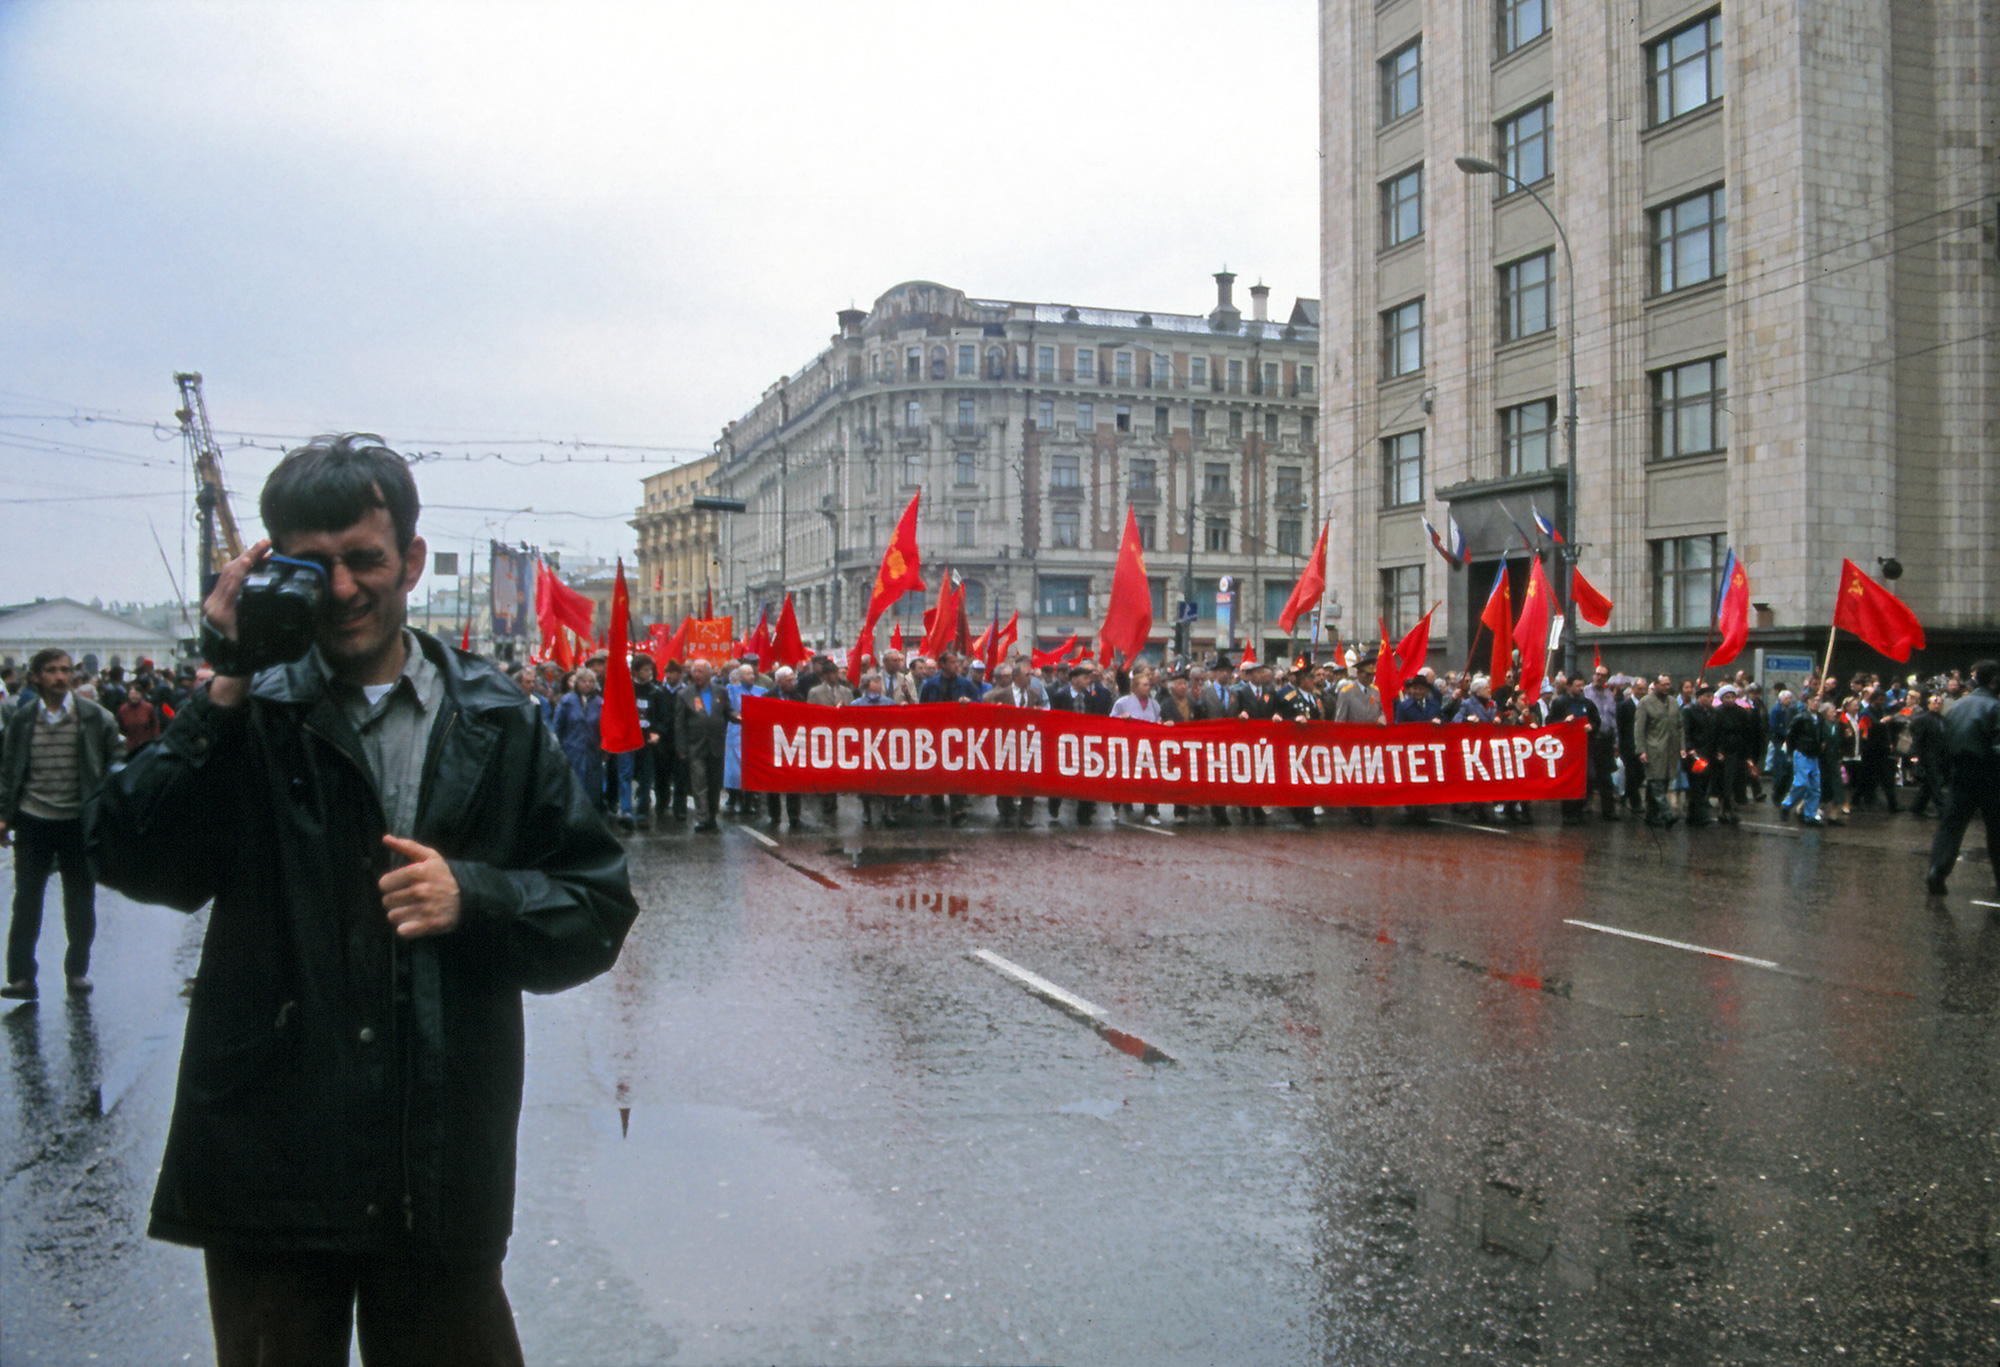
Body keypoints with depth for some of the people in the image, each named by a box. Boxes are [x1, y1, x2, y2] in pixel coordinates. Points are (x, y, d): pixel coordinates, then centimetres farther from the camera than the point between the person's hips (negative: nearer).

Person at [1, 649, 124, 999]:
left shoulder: (95, 718, -3)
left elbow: (116, 763, 2)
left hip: (79, 822, 0)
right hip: (33, 822, 1)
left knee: (80, 901, 9)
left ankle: (77, 969, 23)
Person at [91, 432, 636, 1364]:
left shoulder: (496, 725, 4)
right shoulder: (249, 716, 1)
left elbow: (598, 910, 4)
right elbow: (139, 863, -13)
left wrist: (476, 894, -14)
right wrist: (225, 683, -15)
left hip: (444, 1175, 1)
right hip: (268, 1167, -1)